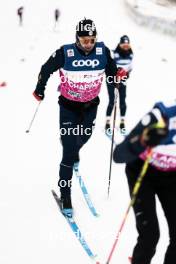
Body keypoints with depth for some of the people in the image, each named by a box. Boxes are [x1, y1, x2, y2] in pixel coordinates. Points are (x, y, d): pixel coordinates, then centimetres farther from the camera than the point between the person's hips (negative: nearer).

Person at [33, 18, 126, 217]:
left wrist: (117, 75, -16)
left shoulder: (103, 51, -14)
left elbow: (111, 69, 5)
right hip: (69, 106, -3)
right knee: (68, 152, -7)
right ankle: (65, 195, 3)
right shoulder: (64, 53, -21)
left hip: (90, 106, 4)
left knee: (83, 138, 28)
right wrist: (40, 90, 4)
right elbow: (46, 70, -4)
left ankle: (74, 153, 65)